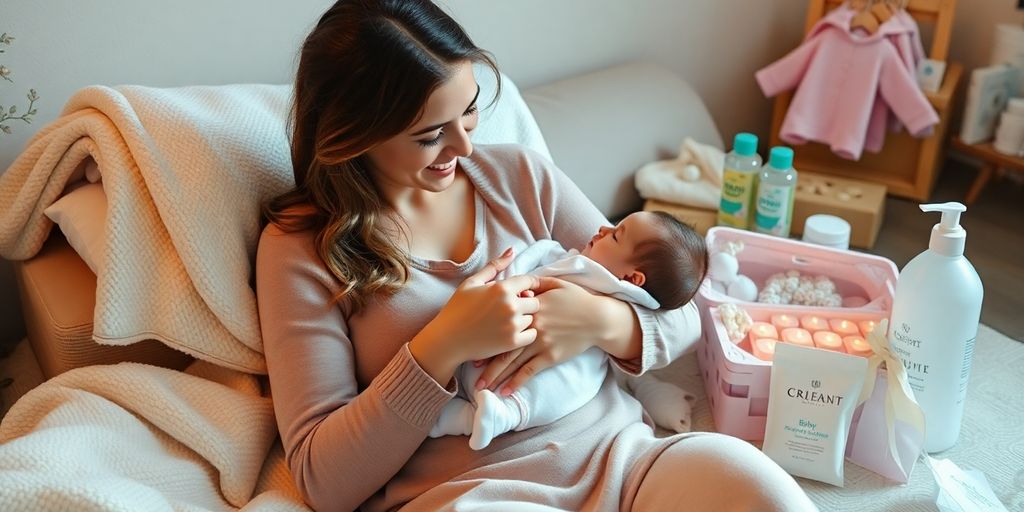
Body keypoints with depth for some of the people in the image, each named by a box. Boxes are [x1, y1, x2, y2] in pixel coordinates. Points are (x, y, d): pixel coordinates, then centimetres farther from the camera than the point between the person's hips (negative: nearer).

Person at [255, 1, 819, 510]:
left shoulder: (519, 173, 10)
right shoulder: (302, 247, 1)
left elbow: (681, 314, 12)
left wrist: (602, 322, -11)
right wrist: (445, 346, -16)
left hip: (617, 453, 4)